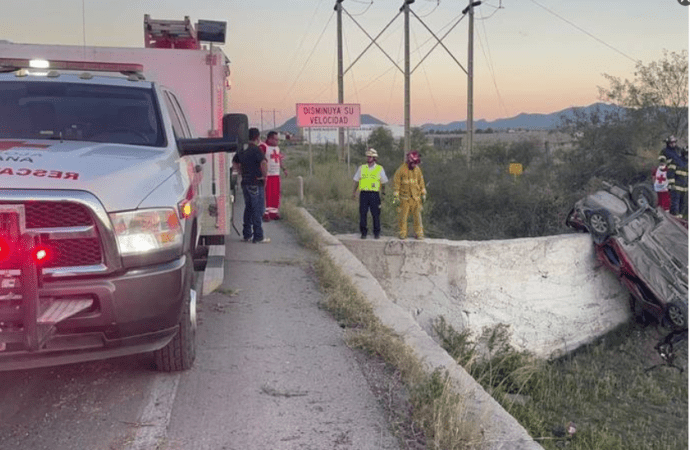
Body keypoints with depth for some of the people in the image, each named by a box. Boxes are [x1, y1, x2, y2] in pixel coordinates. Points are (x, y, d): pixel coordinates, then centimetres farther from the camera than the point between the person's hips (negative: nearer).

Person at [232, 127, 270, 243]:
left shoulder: (242, 150, 10)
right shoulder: (256, 150, -14)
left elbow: (234, 162, 25)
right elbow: (264, 163, -30)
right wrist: (264, 175, -16)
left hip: (245, 183, 8)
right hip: (256, 184, -8)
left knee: (248, 208, 16)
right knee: (258, 210, -2)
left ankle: (246, 234, 20)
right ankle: (258, 236, 1)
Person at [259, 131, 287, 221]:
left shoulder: (277, 147, 16)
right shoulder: (263, 147, -11)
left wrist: (283, 169, 17)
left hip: (276, 174, 8)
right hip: (267, 175, -8)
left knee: (276, 194, 8)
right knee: (267, 194, -6)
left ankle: (274, 212, 17)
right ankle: (265, 213, 0)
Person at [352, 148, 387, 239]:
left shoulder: (380, 169, 7)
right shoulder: (361, 168, 11)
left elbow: (383, 182, 12)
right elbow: (356, 181, 16)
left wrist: (383, 191, 4)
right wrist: (354, 191, 12)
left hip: (374, 194, -1)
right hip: (363, 193, 2)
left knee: (375, 214, -1)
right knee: (362, 214, -1)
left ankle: (377, 233, 10)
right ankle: (363, 233, 9)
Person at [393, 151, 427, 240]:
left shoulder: (417, 169, 6)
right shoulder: (401, 169, -8)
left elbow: (421, 182, 14)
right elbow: (396, 183, -6)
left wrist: (423, 194, 12)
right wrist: (396, 197, -8)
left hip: (416, 197, 3)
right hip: (405, 198, -3)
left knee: (417, 215, 1)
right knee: (403, 216, 0)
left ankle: (419, 233, 7)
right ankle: (403, 233, 10)